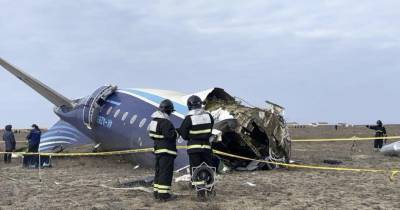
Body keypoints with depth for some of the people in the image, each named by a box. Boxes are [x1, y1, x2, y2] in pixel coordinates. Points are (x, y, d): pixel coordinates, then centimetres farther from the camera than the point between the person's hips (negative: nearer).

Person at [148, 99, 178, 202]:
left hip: (158, 149, 10)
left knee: (159, 171, 16)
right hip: (166, 151, -10)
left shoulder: (155, 120, 12)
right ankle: (164, 194, -6)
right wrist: (176, 132, -4)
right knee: (166, 172, -6)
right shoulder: (165, 122, -19)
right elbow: (170, 135, -26)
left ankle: (157, 192, 23)